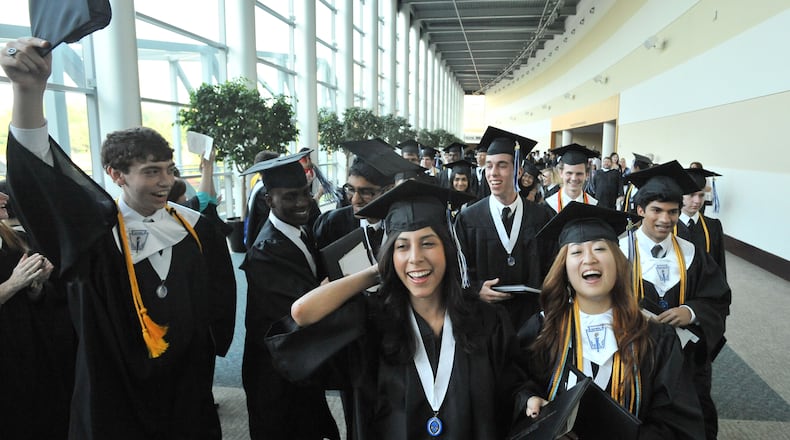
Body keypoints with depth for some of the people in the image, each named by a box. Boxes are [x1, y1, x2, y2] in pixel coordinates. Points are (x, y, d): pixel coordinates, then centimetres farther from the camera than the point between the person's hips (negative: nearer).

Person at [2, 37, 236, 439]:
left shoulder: (192, 225, -2)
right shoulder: (94, 228, -11)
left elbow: (217, 293, 7)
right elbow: (40, 175, -27)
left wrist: (207, 344, 4)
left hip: (187, 381, 3)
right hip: (116, 389, -2)